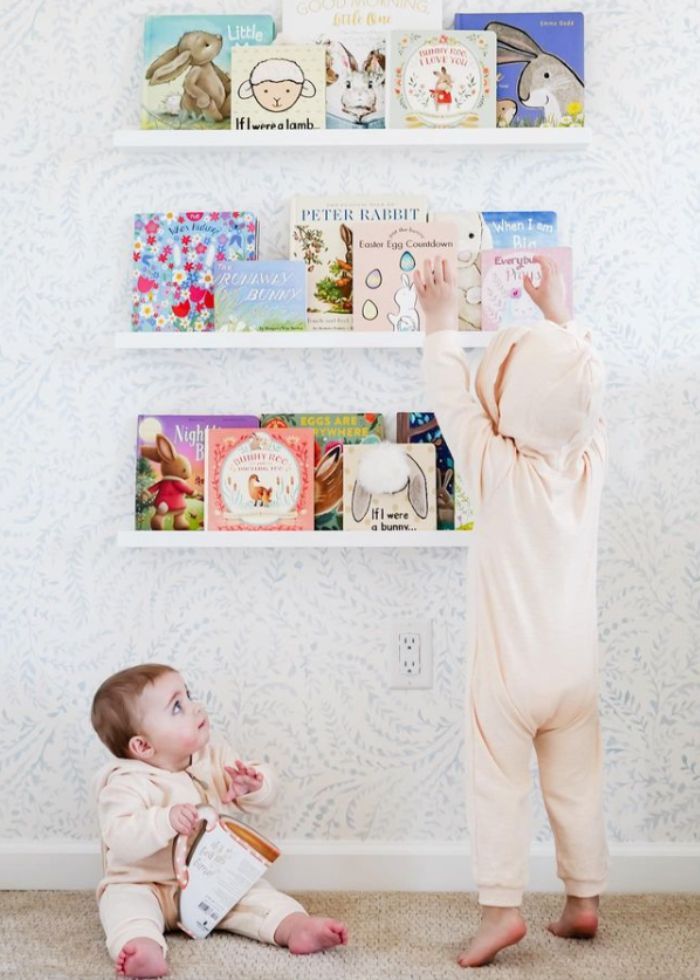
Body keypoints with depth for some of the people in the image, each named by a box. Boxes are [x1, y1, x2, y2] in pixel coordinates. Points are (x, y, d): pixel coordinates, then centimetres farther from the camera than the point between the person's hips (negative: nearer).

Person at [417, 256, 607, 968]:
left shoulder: (496, 469, -18)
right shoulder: (591, 461, -7)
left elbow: (452, 394, -9)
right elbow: (583, 383, 7)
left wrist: (441, 319, 2)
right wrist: (558, 314, 15)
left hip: (507, 672, -4)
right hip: (576, 668, 5)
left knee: (497, 788, 6)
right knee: (577, 787, 15)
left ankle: (500, 907, 7)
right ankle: (583, 901, 25)